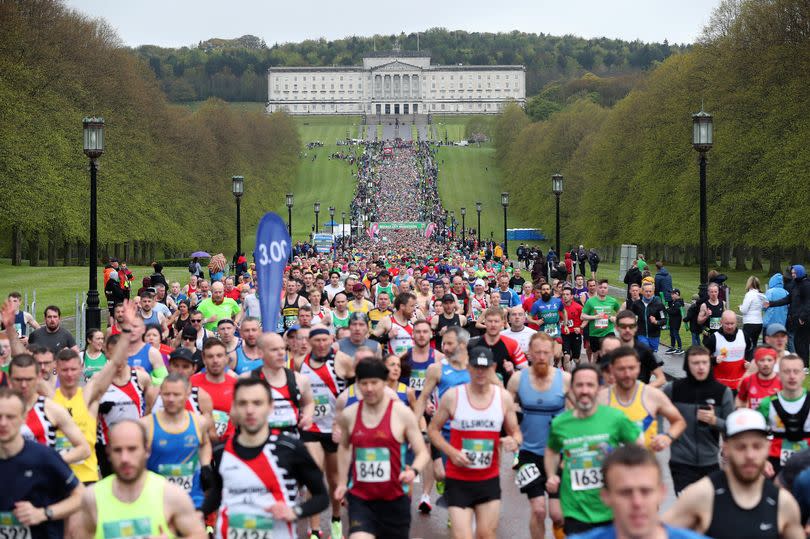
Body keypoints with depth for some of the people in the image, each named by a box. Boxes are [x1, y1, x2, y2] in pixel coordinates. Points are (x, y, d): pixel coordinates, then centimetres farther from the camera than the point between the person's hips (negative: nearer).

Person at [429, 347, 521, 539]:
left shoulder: (504, 397, 1)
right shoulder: (452, 396, -6)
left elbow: (516, 432, 10)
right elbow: (433, 429, 2)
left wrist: (514, 441, -15)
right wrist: (451, 452, -14)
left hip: (490, 480, 3)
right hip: (458, 480, -3)